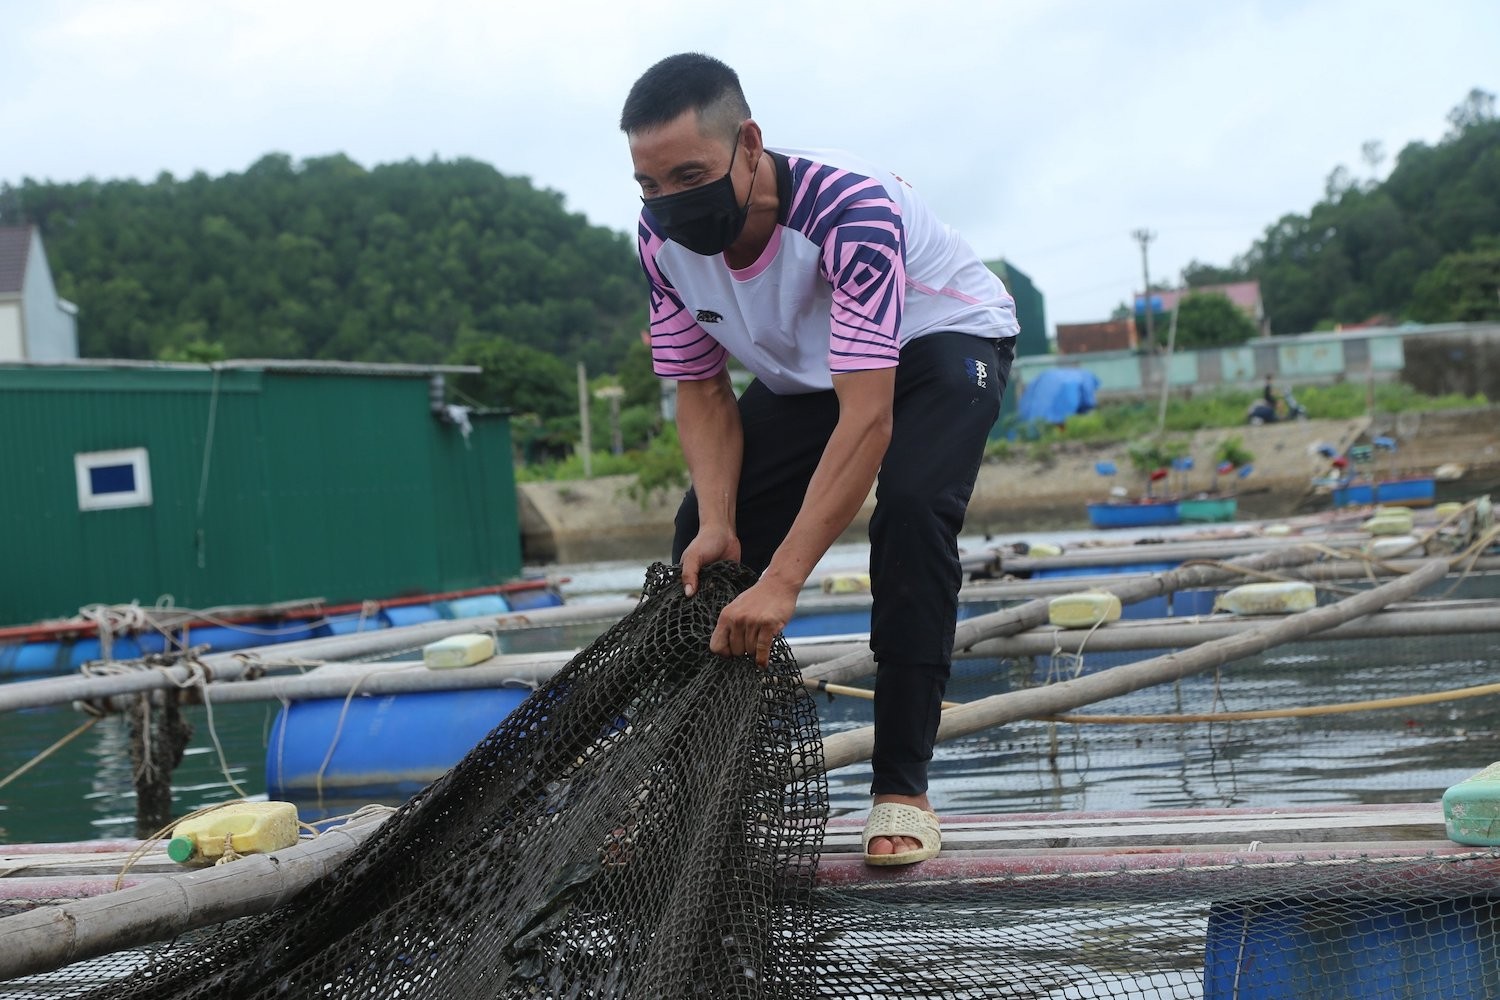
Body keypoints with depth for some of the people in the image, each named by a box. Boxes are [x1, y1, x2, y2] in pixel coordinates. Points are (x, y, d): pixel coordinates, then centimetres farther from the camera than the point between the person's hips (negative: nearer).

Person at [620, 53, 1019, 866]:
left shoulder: (851, 211, -41)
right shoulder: (663, 238, -22)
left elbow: (868, 419, -46)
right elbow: (701, 390, -10)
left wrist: (782, 581, -52)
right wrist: (718, 521, -28)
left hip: (941, 343, -6)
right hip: (801, 370, 6)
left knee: (909, 507, -31)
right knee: (702, 544, -8)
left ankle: (901, 788, -22)